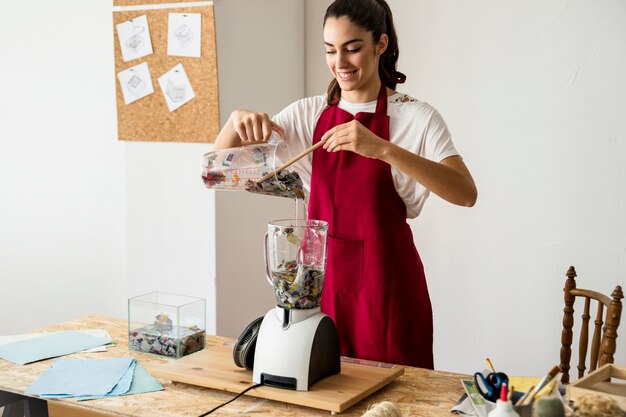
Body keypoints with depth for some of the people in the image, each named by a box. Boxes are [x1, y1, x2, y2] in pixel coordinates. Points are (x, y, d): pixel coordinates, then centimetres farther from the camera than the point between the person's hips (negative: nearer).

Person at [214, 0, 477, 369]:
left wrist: (382, 149, -34)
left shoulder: (415, 117, -8)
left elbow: (466, 193, -22)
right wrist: (239, 119, -17)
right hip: (322, 274, 4)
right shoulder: (309, 113, 6)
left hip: (385, 281, -3)